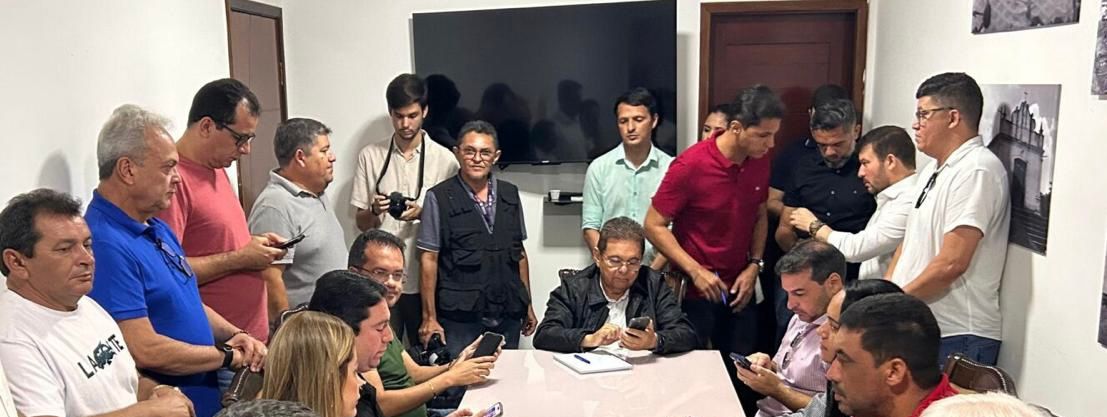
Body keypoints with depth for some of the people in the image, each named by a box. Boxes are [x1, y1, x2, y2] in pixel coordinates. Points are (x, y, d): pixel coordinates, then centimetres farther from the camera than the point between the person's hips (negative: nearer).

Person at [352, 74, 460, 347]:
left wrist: (422, 213, -16)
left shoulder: (444, 160, -1)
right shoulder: (370, 156, 4)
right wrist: (374, 210, -14)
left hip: (425, 280, -1)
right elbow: (361, 224, 8)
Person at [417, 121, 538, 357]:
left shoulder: (510, 194, 9)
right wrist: (429, 318, -7)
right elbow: (429, 260, -4)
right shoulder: (439, 198, -3)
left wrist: (527, 305, 12)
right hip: (460, 318, -4)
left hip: (508, 315, 4)